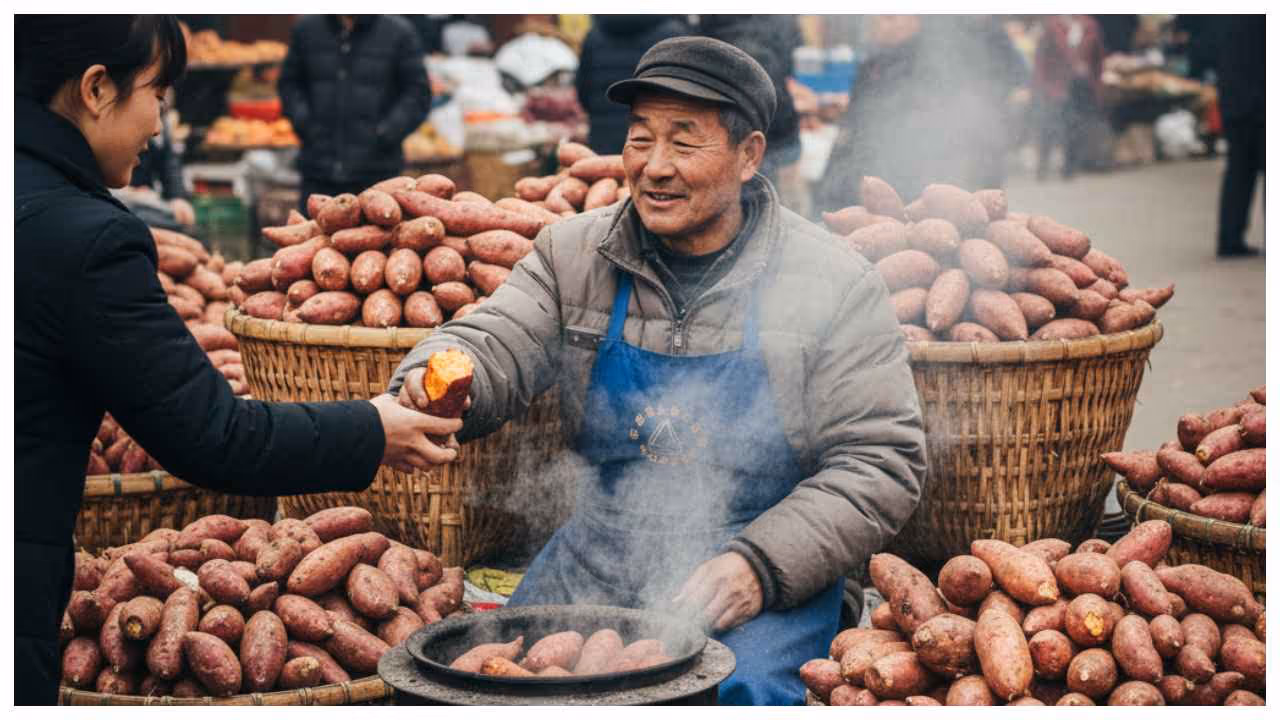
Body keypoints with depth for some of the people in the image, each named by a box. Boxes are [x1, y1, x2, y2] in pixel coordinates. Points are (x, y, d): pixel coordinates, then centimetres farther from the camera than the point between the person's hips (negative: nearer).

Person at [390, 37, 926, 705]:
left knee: (732, 693, -29)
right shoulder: (574, 251, 5)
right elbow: (494, 348, -3)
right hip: (595, 567, 3)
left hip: (770, 581, -3)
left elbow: (881, 463, -6)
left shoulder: (835, 284, -5)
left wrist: (760, 566, -17)